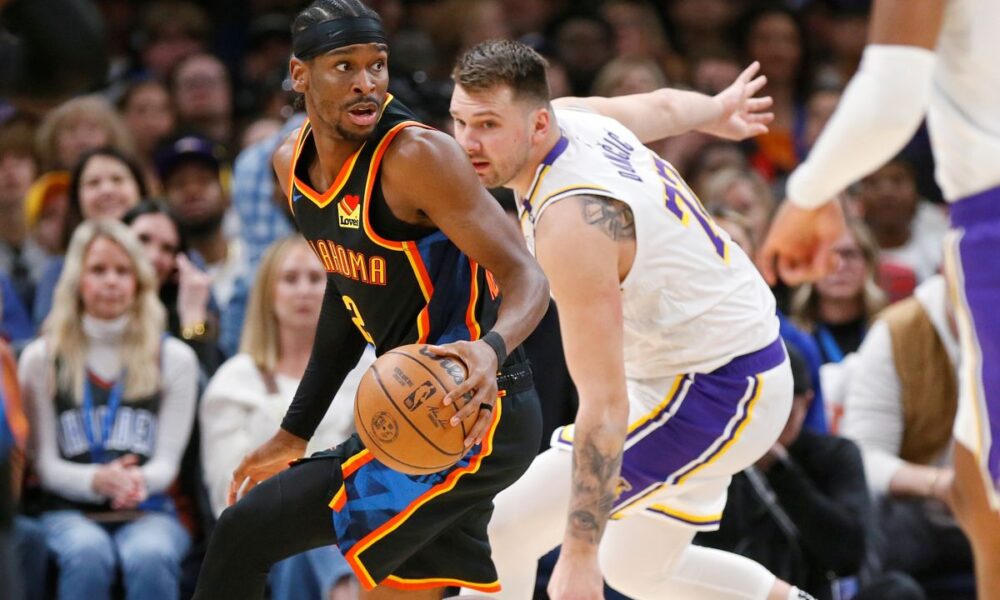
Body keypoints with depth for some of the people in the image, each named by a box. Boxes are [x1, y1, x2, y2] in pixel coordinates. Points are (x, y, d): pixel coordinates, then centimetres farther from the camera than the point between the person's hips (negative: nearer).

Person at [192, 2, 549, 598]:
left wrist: (491, 347, -44)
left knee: (245, 532, -12)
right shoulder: (293, 164, 5)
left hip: (473, 417, -9)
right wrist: (295, 434, 21)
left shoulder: (417, 156, -20)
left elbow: (526, 278, -22)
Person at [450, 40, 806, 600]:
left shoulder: (573, 222, -31)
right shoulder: (571, 115, -5)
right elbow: (664, 106, 20)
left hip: (714, 395, -10)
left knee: (499, 535, -16)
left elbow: (604, 405, -31)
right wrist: (718, 111, 45)